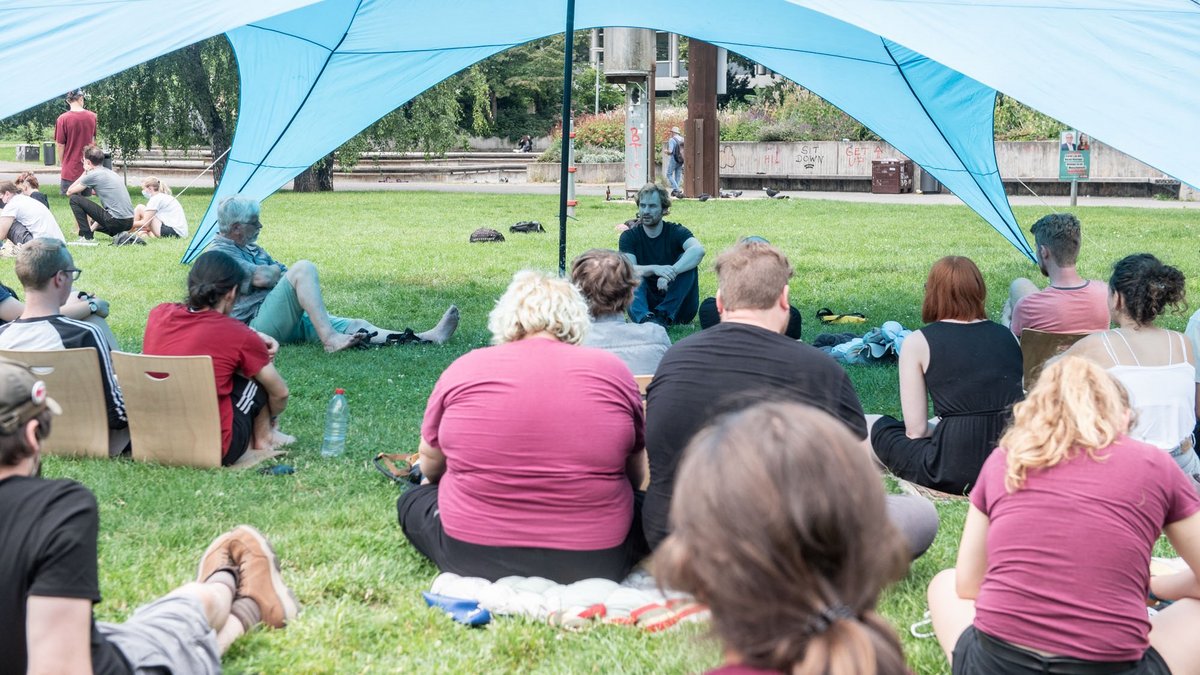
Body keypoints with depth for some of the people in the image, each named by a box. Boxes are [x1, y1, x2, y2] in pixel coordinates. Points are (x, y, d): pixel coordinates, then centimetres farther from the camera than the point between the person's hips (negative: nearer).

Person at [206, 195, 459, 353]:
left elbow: (283, 274, 21)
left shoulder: (252, 249, 25)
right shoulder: (220, 252, -6)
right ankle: (330, 339, -33)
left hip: (287, 323, 9)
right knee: (303, 268, -24)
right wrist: (274, 270, 3)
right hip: (256, 325, -9)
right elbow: (261, 278, -19)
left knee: (354, 325, -6)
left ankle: (427, 338, -16)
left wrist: (275, 273, -3)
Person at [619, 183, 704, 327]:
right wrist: (654, 269, -37)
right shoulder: (629, 236, 2)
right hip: (646, 304, 1)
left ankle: (663, 316, -33)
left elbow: (699, 250, -26)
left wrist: (670, 273, -41)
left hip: (677, 305, -1)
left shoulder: (676, 231, -3)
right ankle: (644, 319, -53)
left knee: (687, 260, -20)